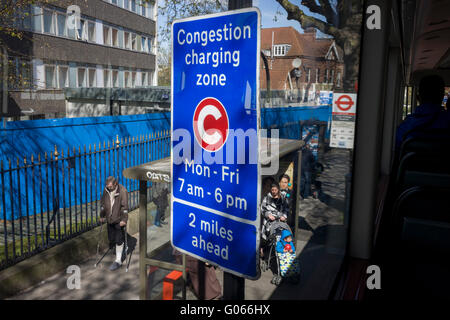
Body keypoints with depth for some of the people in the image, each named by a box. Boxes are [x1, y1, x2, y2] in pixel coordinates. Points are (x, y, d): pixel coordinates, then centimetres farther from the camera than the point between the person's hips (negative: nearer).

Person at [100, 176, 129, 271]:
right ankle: (122, 252, 37)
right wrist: (102, 216, 14)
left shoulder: (122, 190, -17)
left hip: (119, 220, -6)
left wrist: (124, 219, -18)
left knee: (119, 240, 0)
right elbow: (103, 203, 12)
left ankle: (118, 261, 11)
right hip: (109, 219, 6)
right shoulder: (106, 190, 0)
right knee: (111, 239, 14)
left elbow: (125, 206, -17)